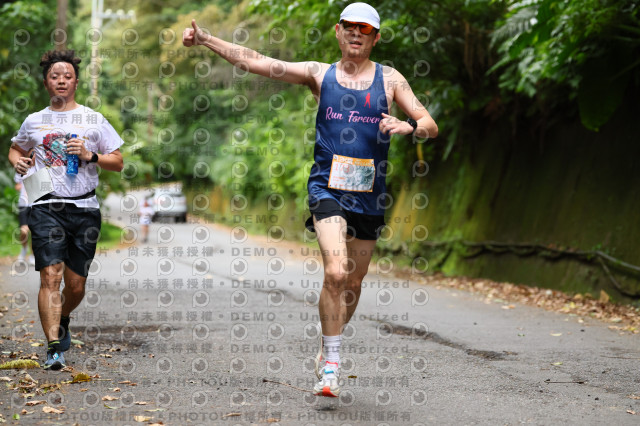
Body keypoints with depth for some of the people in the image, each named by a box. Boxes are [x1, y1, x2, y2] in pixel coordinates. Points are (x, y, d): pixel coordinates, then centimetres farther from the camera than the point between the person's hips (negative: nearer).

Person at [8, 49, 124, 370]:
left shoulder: (94, 120, 9)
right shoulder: (34, 122, 12)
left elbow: (118, 163, 8)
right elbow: (15, 149, 28)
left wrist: (90, 156, -9)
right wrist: (18, 163, 5)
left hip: (85, 208, 1)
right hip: (46, 208, -1)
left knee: (76, 284, 6)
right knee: (51, 276, -15)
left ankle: (62, 320, 38)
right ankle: (54, 348, -17)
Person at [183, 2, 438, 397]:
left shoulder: (389, 79, 7)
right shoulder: (319, 74, 7)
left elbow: (431, 126, 4)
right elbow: (254, 61, 6)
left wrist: (408, 126, -19)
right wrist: (206, 39, 0)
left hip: (369, 194, 2)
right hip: (327, 188, -2)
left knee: (354, 283, 11)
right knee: (335, 272, -21)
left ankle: (328, 351, 34)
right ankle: (331, 366, -12)